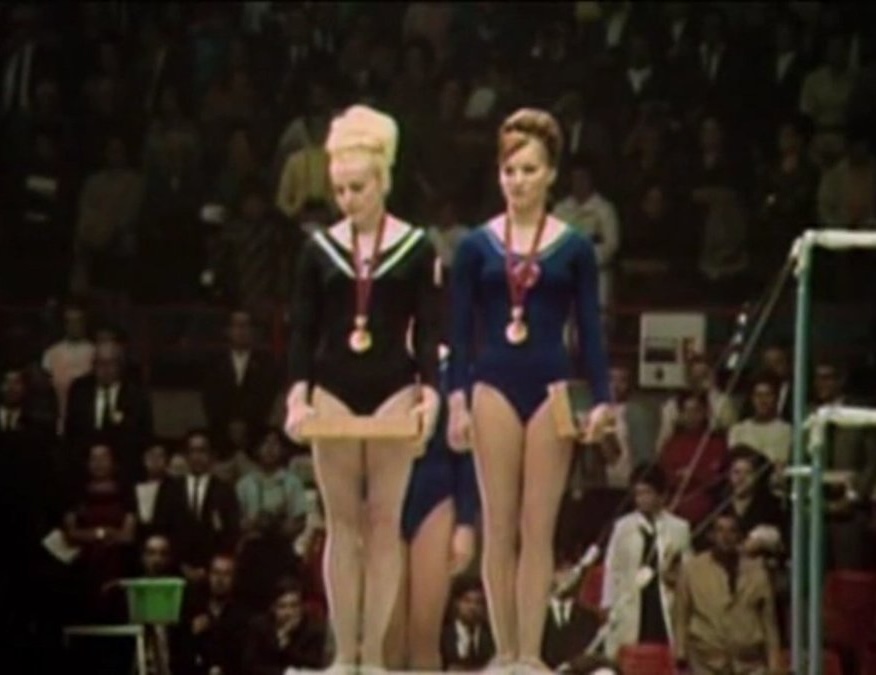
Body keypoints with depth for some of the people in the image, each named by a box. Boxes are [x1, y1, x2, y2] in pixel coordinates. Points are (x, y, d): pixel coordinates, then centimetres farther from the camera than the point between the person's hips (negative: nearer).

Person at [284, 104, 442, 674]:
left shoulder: (416, 249, 1)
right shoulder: (319, 249, 5)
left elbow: (430, 332, 0)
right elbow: (303, 332, 5)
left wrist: (431, 393, -14)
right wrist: (298, 395, -8)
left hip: (393, 391, -2)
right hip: (333, 391, 2)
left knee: (384, 521, -1)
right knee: (342, 523, 3)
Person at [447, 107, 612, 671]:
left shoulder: (575, 248, 4)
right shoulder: (477, 246, 4)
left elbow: (590, 329, 3)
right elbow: (460, 331, 3)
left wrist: (602, 398, -7)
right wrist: (457, 398, -8)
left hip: (551, 387, 0)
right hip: (494, 387, 0)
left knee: (539, 529, 0)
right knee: (499, 528, 2)